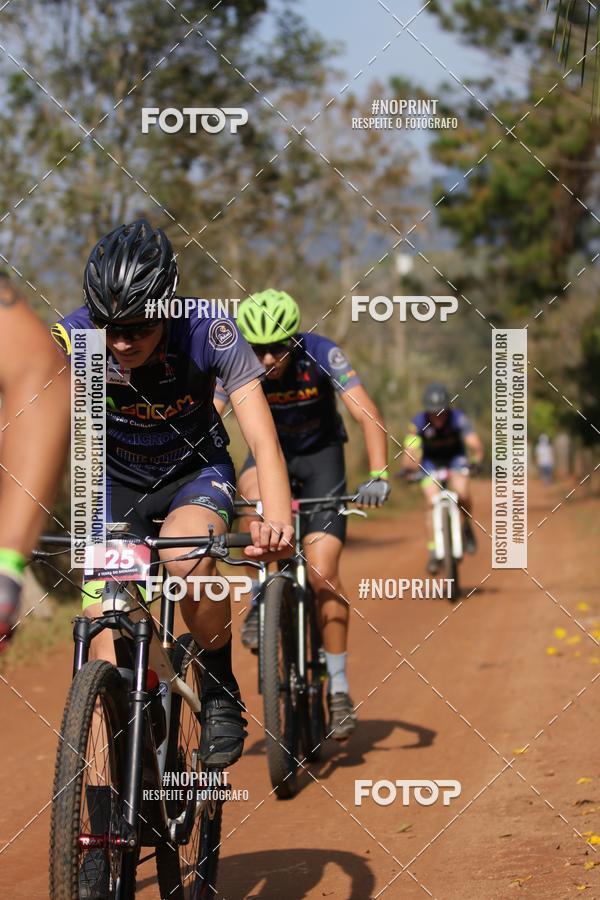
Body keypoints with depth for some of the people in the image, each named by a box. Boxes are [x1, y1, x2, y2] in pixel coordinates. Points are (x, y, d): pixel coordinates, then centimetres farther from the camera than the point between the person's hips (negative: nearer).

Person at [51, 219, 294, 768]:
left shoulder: (210, 334, -28)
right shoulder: (74, 337, -26)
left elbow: (263, 439, -33)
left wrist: (277, 518, -52)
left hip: (196, 470, -2)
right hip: (117, 480, 2)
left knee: (188, 559, -34)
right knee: (103, 621, -13)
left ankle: (222, 692, -7)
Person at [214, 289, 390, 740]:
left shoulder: (321, 355, -27)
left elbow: (367, 414, -34)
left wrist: (378, 476, -47)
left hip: (320, 454, -1)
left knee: (323, 571, -13)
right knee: (256, 496, -36)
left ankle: (339, 689, -2)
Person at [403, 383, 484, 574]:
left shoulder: (457, 418, -29)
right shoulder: (419, 422, -28)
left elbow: (474, 442, -38)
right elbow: (410, 449, -38)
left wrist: (477, 458, -57)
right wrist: (409, 466, -56)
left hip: (455, 456, 0)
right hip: (431, 460, 0)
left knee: (462, 493, -25)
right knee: (432, 502, -16)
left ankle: (467, 526, 6)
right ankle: (433, 552, -6)